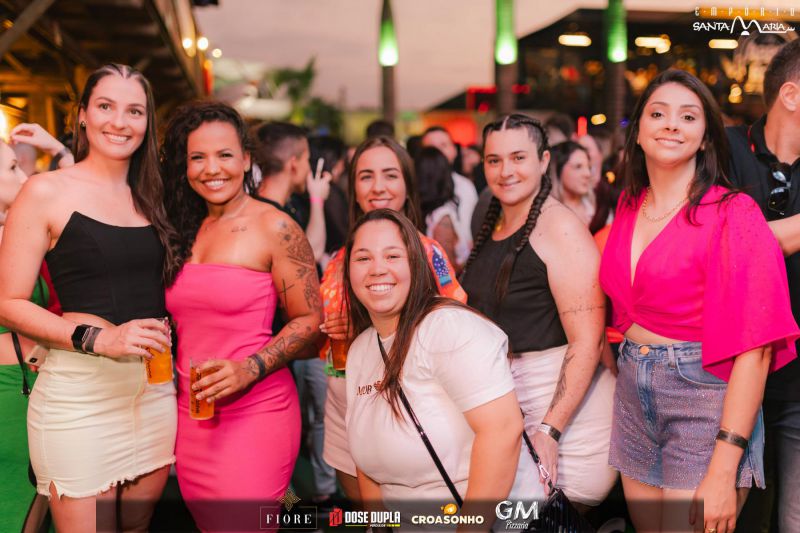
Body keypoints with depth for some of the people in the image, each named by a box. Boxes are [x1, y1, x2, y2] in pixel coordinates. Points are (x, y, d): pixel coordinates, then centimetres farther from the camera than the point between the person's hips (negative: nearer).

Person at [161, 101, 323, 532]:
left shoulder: (274, 228, -8)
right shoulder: (185, 229, 10)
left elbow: (309, 319, -8)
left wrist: (251, 369, -19)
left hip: (255, 412, -6)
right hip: (190, 413, 6)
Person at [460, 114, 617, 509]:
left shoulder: (561, 228, -16)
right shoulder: (493, 227, 8)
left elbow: (586, 343, -21)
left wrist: (549, 429, -25)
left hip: (564, 401, -7)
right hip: (500, 397, 7)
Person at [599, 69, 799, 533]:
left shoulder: (734, 215, -12)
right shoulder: (629, 207, 6)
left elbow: (753, 347, -17)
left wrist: (724, 470, -21)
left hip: (704, 404, -5)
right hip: (633, 398, 6)